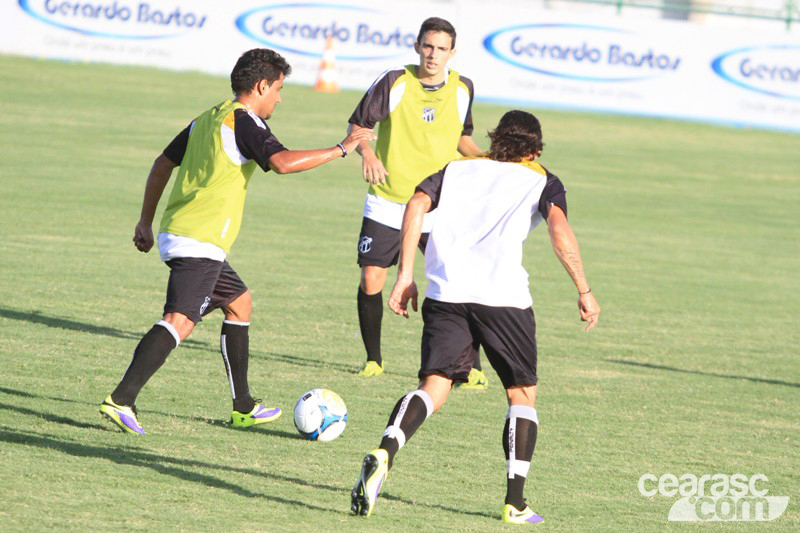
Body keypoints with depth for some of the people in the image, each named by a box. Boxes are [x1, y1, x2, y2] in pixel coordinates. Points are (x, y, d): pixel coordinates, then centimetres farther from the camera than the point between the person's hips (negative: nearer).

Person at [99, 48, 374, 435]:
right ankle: (121, 400, -30)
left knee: (239, 303, 23)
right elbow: (282, 162, -24)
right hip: (201, 242, -10)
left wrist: (146, 221, 29)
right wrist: (340, 150, -16)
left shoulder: (206, 120, 18)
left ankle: (243, 409, 27)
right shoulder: (245, 122, -9)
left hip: (175, 232, 10)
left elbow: (162, 165, 23)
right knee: (179, 323, -18)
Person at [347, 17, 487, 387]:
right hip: (387, 202, -1)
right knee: (370, 282, -4)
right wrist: (367, 154, -22)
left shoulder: (462, 89, 0)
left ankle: (472, 369, 2)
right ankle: (373, 360, 18)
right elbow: (357, 124, -3)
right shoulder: (394, 82, -10)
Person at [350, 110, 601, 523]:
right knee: (522, 395, 13)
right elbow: (560, 232, -4)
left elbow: (416, 206, 7)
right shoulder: (542, 182, 16)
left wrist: (405, 277, 7)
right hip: (504, 296, -2)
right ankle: (515, 502, 6)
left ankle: (385, 452, -32)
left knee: (434, 386, -2)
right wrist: (584, 291, -1)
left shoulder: (458, 169, 24)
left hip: (446, 292, 2)